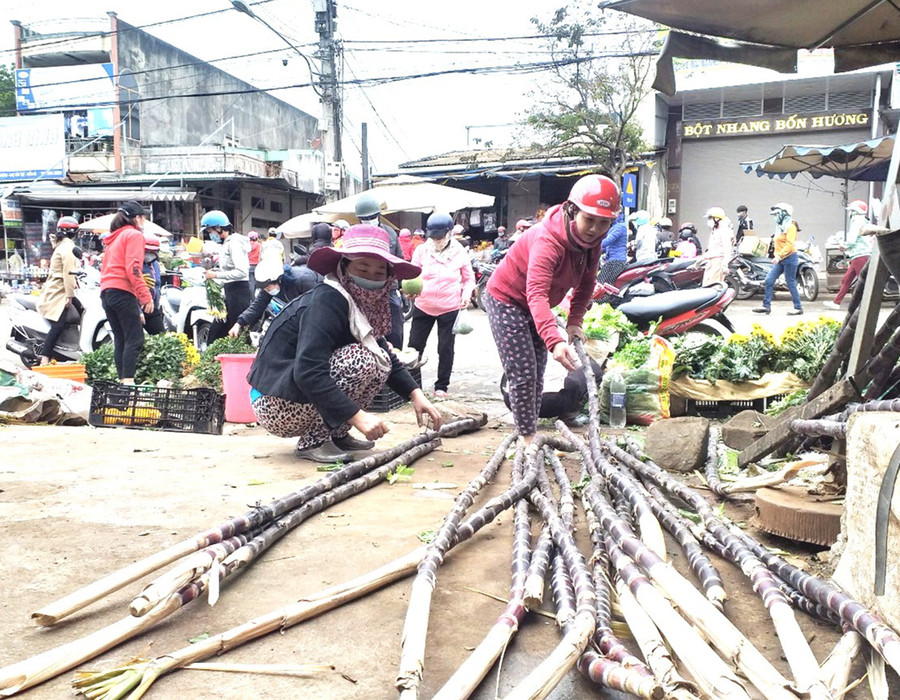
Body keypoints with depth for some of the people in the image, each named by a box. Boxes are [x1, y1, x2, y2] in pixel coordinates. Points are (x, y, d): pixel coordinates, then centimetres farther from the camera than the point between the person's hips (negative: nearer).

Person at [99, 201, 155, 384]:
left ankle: (122, 380, 7)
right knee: (135, 340, -10)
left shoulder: (114, 238, 25)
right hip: (123, 292, -9)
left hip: (106, 291, 9)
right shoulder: (134, 235, -1)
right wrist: (146, 296, -18)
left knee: (120, 340, 9)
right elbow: (133, 268, -15)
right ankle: (128, 381, -18)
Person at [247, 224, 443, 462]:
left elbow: (388, 359, 10)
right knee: (362, 359, -23)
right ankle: (313, 442, -12)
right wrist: (357, 415, -35)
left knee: (380, 360, 5)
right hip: (275, 405, -9)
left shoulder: (362, 304, 4)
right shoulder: (327, 302, -22)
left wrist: (416, 394, -5)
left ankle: (335, 434, 7)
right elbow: (307, 371, -32)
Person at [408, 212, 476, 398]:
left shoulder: (459, 252, -3)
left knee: (446, 349, 6)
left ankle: (441, 386, 19)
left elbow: (469, 279, 6)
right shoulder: (422, 250, -1)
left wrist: (466, 294, -12)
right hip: (423, 306, 2)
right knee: (414, 345, 5)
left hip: (450, 309, -1)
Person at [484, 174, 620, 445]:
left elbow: (586, 283, 1)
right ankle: (527, 438, -1)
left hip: (536, 308, 8)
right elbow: (536, 294, -51)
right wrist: (554, 341, -63)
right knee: (523, 375, -10)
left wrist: (574, 320, -11)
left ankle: (530, 430, 22)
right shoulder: (548, 240, -37)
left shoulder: (591, 240, -13)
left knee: (537, 375, 12)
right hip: (507, 300, -8)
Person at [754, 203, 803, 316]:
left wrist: (779, 256, -25)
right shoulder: (780, 227, 17)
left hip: (789, 258, -9)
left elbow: (790, 244, -20)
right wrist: (777, 256, 12)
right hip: (780, 260, 9)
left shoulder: (790, 227, -10)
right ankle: (766, 306, 4)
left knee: (790, 283, -4)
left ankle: (798, 308, 6)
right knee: (769, 280, 2)